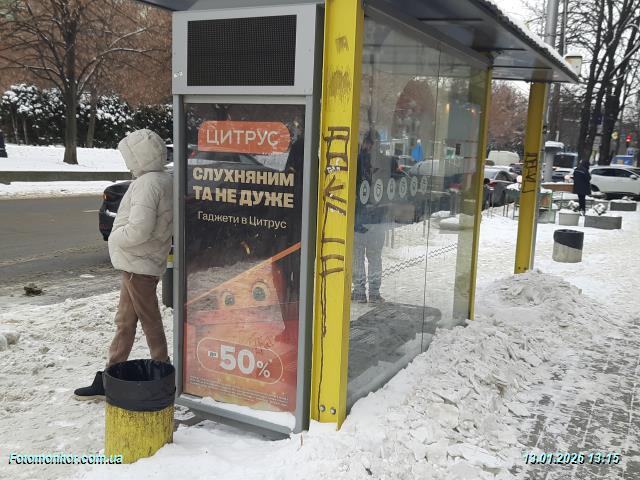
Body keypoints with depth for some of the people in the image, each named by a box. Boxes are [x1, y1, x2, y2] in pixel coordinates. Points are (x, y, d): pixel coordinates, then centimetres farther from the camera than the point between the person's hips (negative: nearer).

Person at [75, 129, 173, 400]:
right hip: (137, 263, 10)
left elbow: (139, 229, -28)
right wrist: (119, 238, 13)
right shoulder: (163, 180, 11)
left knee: (150, 322, 2)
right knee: (125, 322, 14)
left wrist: (115, 238, -10)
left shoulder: (148, 183, -20)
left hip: (139, 265, -10)